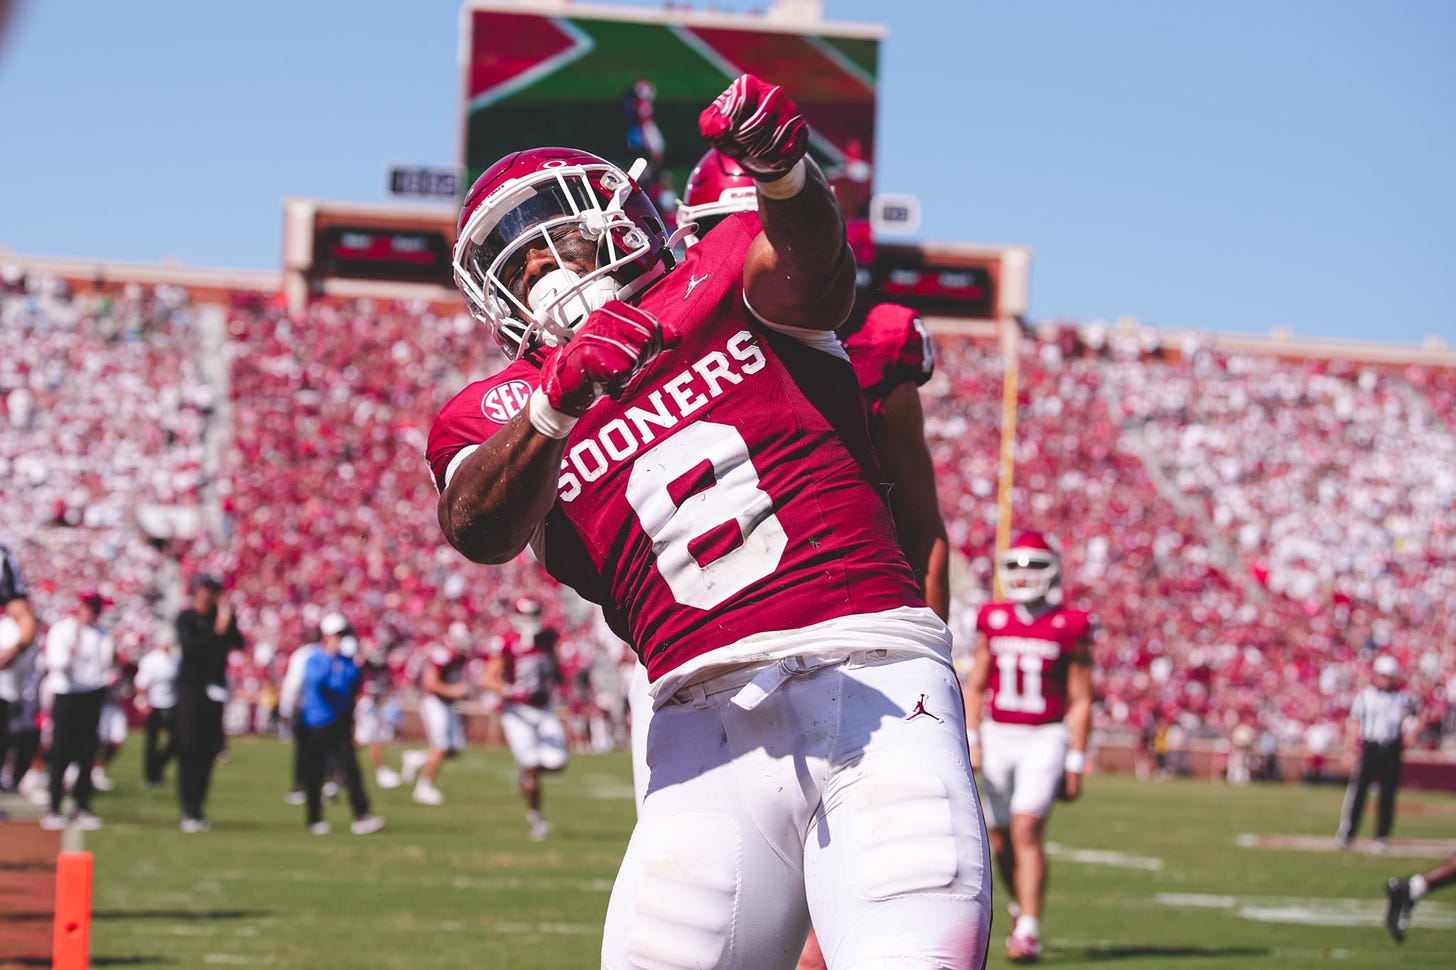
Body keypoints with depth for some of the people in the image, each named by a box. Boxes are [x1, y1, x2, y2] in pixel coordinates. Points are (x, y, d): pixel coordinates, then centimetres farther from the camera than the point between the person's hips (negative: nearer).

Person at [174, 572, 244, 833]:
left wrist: (229, 621, -14)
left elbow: (238, 644, -2)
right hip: (191, 687, -4)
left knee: (208, 751, 5)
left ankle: (198, 809, 11)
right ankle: (189, 812, -7)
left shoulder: (221, 616, 8)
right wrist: (217, 631, -23)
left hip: (215, 688, 4)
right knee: (189, 751, -7)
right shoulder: (186, 618, -4)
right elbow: (190, 646, -18)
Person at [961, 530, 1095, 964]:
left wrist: (1075, 764, -4)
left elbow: (1080, 701, -2)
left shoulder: (1069, 628, -4)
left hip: (1045, 738, -4)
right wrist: (970, 740, 4)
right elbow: (975, 686, 13)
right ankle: (1021, 907, 37)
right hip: (998, 736, 4)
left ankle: (1029, 932, -19)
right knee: (1002, 841, 10)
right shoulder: (993, 621, 6)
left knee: (1027, 830, -18)